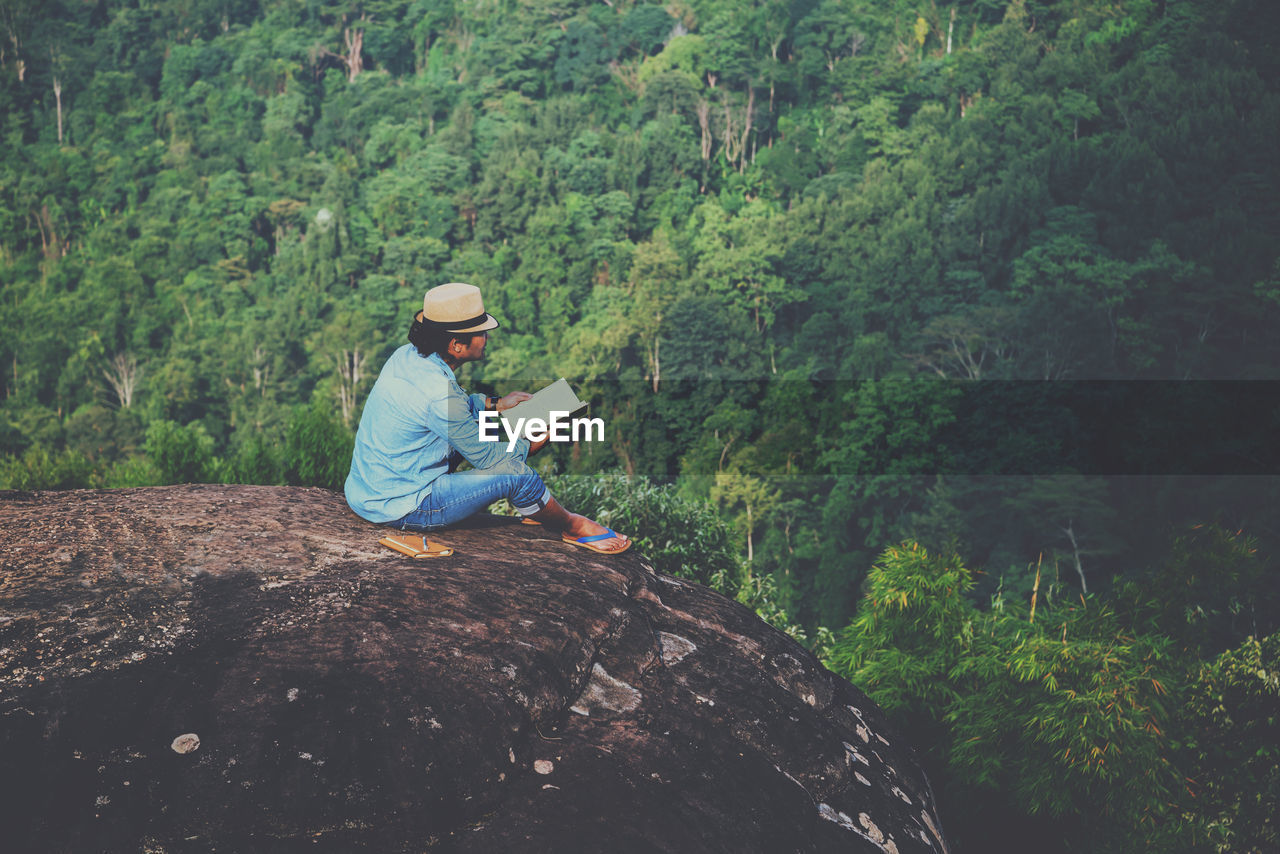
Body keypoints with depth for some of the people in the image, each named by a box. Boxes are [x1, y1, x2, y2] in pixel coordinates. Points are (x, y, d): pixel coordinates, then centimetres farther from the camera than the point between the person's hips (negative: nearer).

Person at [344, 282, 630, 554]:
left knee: (469, 427, 21)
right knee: (514, 474, -8)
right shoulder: (439, 392, -28)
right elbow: (486, 457, -15)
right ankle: (571, 527, 18)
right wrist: (527, 446, 2)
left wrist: (493, 404, 19)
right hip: (400, 510, -10)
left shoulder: (408, 355, -2)